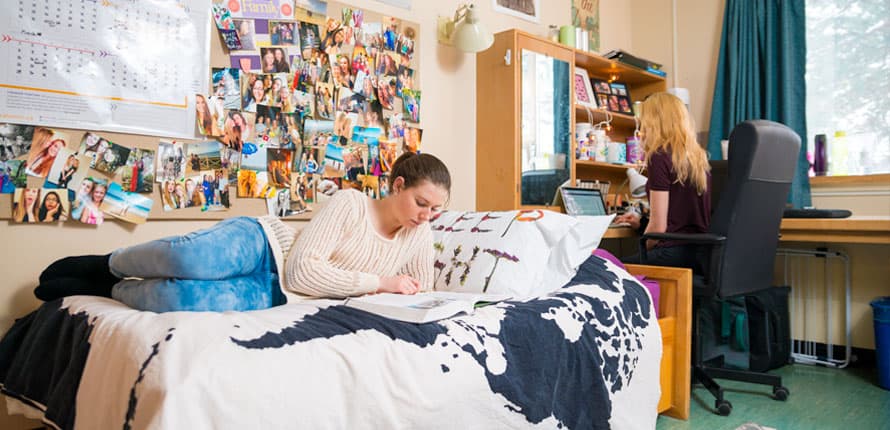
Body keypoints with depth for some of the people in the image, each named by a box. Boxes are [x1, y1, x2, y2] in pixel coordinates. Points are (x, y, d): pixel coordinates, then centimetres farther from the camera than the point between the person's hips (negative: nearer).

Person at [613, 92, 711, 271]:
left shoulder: (660, 157, -9)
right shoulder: (699, 156, 14)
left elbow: (658, 227, -10)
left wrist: (639, 254, 6)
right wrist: (642, 222, 27)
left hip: (678, 252, -8)